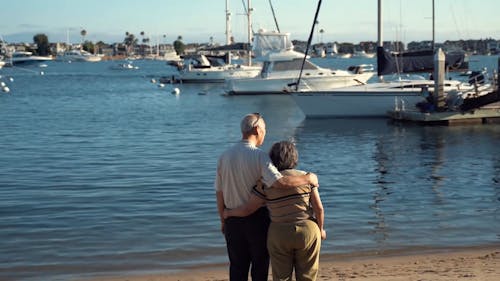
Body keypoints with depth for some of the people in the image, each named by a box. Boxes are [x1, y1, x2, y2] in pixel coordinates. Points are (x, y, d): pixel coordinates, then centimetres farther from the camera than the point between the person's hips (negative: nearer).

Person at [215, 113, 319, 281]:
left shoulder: (224, 157, 0)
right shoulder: (259, 156, -16)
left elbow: (219, 193, 5)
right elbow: (279, 182, -29)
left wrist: (223, 220, 16)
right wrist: (308, 179, -16)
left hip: (233, 220, 4)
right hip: (257, 219, -4)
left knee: (237, 267, 11)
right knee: (260, 264, 10)